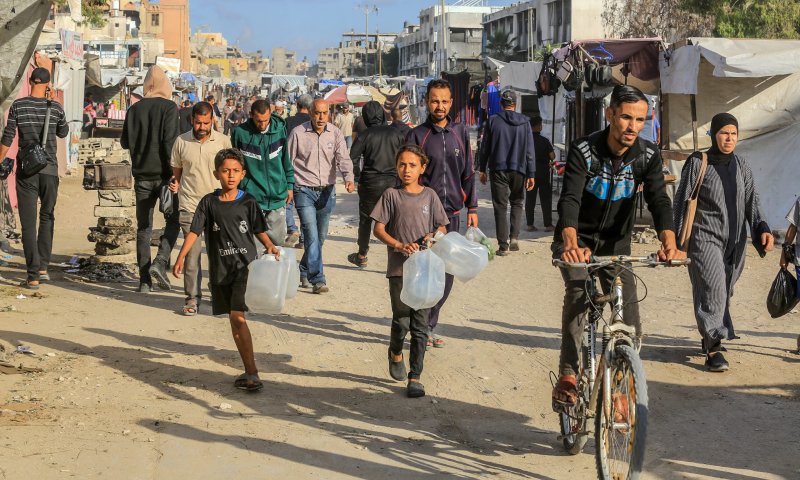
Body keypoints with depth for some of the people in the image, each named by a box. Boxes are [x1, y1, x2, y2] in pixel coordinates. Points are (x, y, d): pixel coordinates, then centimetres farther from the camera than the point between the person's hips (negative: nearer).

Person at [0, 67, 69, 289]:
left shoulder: (18, 106, -5)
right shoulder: (55, 107, -3)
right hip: (50, 170, 1)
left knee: (28, 223, 0)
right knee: (47, 218, 19)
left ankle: (33, 276, -5)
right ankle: (43, 267, 16)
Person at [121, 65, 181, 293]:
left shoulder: (134, 109, 4)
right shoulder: (169, 107, -7)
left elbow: (125, 142, 9)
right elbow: (170, 141, -15)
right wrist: (173, 171, -12)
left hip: (142, 174, 4)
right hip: (162, 174, -3)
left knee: (143, 227, 7)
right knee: (173, 219, 11)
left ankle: (145, 280, 6)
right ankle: (160, 262, -9)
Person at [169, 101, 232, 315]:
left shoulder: (223, 141, 1)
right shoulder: (181, 142, 3)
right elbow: (176, 171, 15)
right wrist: (174, 184, -5)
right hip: (189, 206, 0)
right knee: (192, 253, -3)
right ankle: (192, 298, 7)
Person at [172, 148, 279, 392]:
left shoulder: (248, 202, -1)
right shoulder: (209, 202, 2)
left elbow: (259, 230, 6)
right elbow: (195, 231, 1)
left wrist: (270, 246, -13)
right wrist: (181, 257, -8)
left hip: (244, 266, -3)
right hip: (220, 269, 3)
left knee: (238, 317, -15)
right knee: (234, 320, 9)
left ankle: (252, 373, -13)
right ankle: (249, 371, 19)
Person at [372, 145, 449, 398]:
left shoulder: (429, 196, 6)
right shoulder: (391, 195, 1)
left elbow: (442, 227, 12)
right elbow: (378, 228, -1)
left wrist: (433, 236, -11)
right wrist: (399, 245, -15)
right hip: (399, 268, -1)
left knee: (420, 325, 2)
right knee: (401, 321, 1)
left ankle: (415, 377, 10)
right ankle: (395, 353, 35)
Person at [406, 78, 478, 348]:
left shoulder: (460, 133, 11)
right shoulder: (417, 135, -2)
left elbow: (468, 172, 15)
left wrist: (472, 208, 10)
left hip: (452, 212, 4)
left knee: (446, 275, 7)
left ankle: (430, 326, 18)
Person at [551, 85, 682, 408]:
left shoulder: (648, 156, -12)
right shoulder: (583, 151, -21)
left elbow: (658, 200, -24)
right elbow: (569, 200, -33)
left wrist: (669, 242, -44)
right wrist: (571, 244, -52)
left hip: (616, 243, 3)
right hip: (578, 239, -3)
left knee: (630, 323, -7)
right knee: (578, 291, -29)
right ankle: (567, 376, -24)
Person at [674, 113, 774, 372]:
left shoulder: (741, 166, 10)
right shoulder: (698, 164, -3)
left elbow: (752, 201, 7)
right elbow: (681, 202, -2)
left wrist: (762, 228, -9)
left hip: (735, 240, 5)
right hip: (705, 237, -5)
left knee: (724, 290, 9)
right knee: (712, 287, -16)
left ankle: (709, 337, 27)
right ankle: (713, 349, -15)